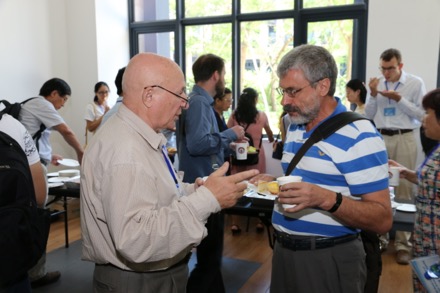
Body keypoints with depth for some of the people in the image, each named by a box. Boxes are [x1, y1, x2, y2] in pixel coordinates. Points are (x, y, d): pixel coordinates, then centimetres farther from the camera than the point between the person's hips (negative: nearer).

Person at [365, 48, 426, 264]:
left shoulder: (416, 83, 0)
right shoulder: (377, 83, 7)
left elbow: (422, 113, -3)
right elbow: (369, 115, 8)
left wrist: (399, 99, -13)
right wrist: (373, 95, -7)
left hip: (404, 139, -2)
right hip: (380, 139, 3)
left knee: (404, 189, -1)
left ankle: (403, 243, 9)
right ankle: (380, 237, 19)